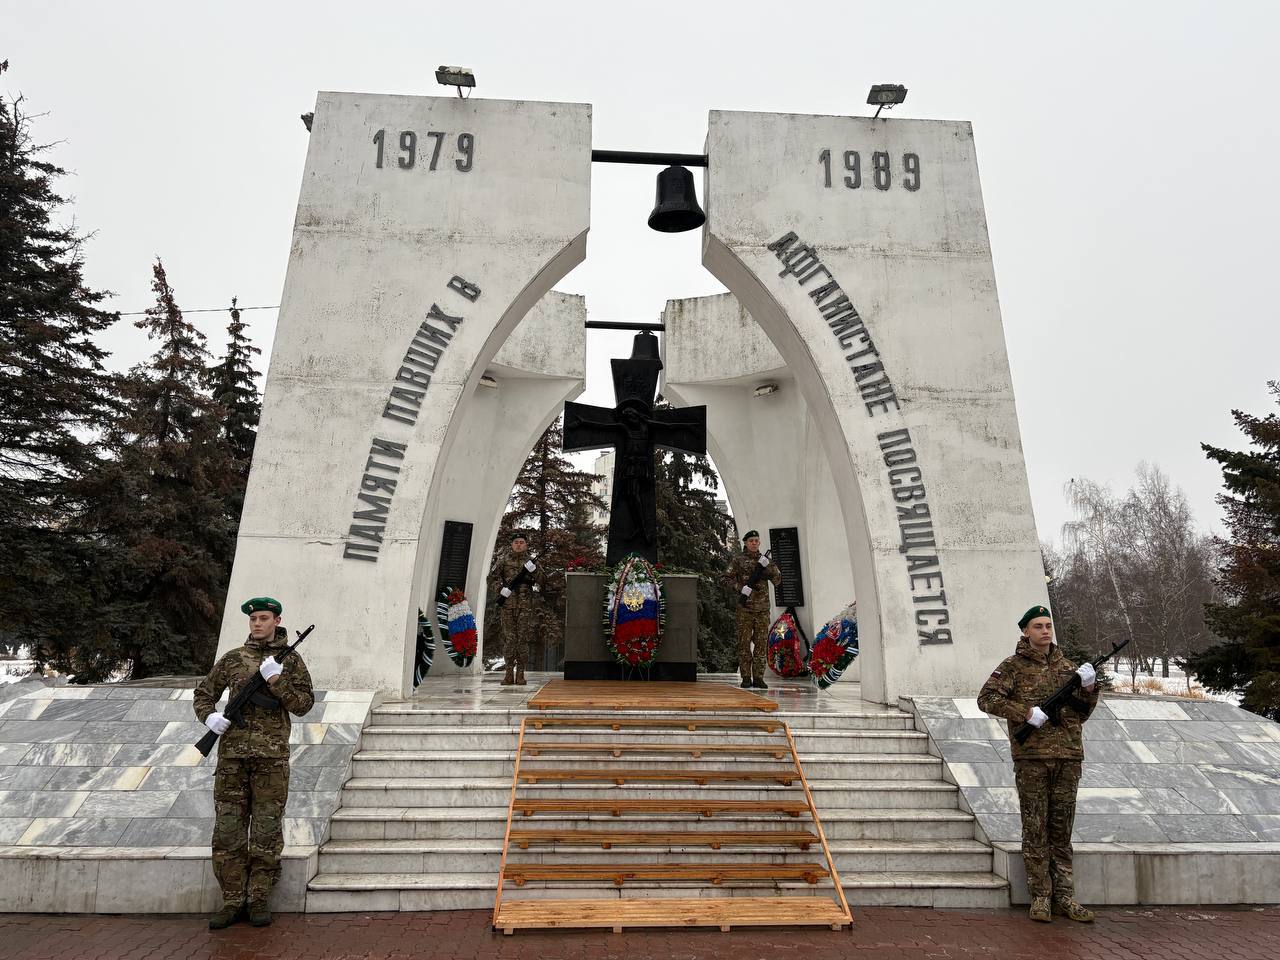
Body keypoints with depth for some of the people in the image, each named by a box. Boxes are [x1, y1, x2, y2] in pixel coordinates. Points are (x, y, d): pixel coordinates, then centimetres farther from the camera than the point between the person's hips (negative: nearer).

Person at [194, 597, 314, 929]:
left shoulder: (290, 660, 4)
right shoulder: (232, 658, 10)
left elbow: (304, 704, -3)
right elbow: (203, 694, 17)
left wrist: (276, 680, -15)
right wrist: (209, 716, -3)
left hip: (272, 755, -2)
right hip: (232, 753, 2)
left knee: (266, 830, 2)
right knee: (228, 830, 5)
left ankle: (258, 900, 13)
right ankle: (233, 901, 15)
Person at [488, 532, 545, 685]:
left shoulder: (531, 561, 9)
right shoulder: (503, 560, 7)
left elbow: (543, 582, 3)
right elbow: (491, 579, 6)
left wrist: (533, 569, -13)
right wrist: (501, 590, -11)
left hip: (525, 606, 1)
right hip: (507, 605, 0)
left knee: (523, 639, 0)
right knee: (509, 639, 0)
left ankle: (520, 672, 7)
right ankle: (509, 672, 8)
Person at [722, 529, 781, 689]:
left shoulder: (765, 560, 10)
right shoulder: (739, 560, 2)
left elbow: (777, 580, 2)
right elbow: (727, 579, -1)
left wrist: (768, 566, -13)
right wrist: (740, 589, -15)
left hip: (762, 609, 3)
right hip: (745, 608, -3)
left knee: (761, 643, 3)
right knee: (744, 643, 0)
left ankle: (758, 678, 9)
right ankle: (746, 678, 5)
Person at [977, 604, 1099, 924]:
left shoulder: (1067, 666, 15)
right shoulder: (1014, 665, 0)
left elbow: (1081, 714, 18)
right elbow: (987, 698, -8)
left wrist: (1088, 688, 0)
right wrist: (1026, 712, -16)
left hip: (1068, 757, 4)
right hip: (1032, 757, -4)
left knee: (1062, 829, 10)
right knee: (1035, 829, 1)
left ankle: (1064, 897, 17)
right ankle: (1040, 897, 9)